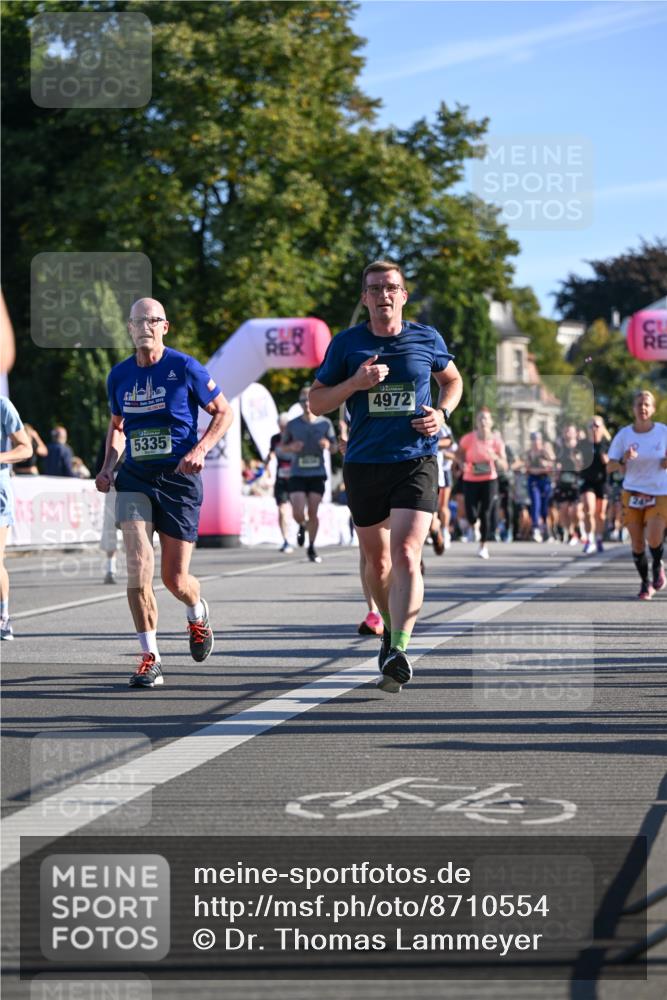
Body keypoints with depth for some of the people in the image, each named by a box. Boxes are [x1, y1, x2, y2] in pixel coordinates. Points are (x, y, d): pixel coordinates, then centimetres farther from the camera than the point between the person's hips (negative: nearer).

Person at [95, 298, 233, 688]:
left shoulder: (185, 368, -6)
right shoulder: (119, 376, 6)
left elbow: (224, 412, 1)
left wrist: (200, 450, -14)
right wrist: (108, 465, 6)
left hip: (178, 480, -3)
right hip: (134, 480, 3)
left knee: (175, 578, 1)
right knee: (138, 565, -16)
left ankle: (198, 613, 39)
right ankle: (150, 658, -10)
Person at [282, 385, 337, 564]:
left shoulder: (325, 423, 3)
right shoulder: (293, 425, 3)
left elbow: (334, 448, 10)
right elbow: (283, 446, 13)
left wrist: (328, 445, -13)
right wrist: (292, 447, -9)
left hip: (317, 474, 0)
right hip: (297, 474, 0)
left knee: (313, 513, -1)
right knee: (298, 513, -11)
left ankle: (312, 548, 15)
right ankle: (302, 526, 26)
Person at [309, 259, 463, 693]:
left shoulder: (428, 339, 3)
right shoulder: (346, 344, 1)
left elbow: (452, 380, 21)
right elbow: (317, 401, 5)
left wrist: (442, 413, 1)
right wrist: (354, 383, -13)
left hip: (416, 462, -2)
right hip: (363, 465, 2)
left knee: (406, 555, -18)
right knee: (376, 558, 14)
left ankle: (399, 653, -25)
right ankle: (390, 628, 40)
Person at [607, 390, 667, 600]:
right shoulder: (624, 435, -3)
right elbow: (610, 466, -3)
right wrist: (624, 460, -23)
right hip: (632, 494, 1)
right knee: (637, 543, 0)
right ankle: (645, 583, 20)